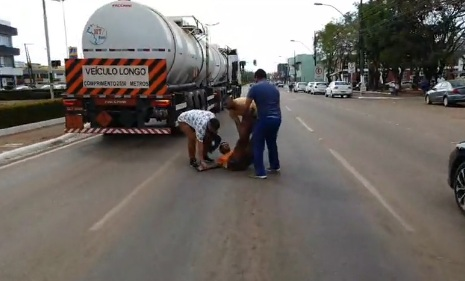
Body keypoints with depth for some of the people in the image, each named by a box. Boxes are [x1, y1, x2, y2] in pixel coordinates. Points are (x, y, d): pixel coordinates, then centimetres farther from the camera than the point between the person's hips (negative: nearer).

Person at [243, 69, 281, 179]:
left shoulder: (255, 88, -1)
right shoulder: (274, 88, 16)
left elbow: (246, 106, -3)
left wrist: (246, 115, 16)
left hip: (264, 119, -6)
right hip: (277, 118, 6)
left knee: (258, 146, 5)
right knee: (272, 142, 25)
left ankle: (260, 172, 4)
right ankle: (275, 166, 35)